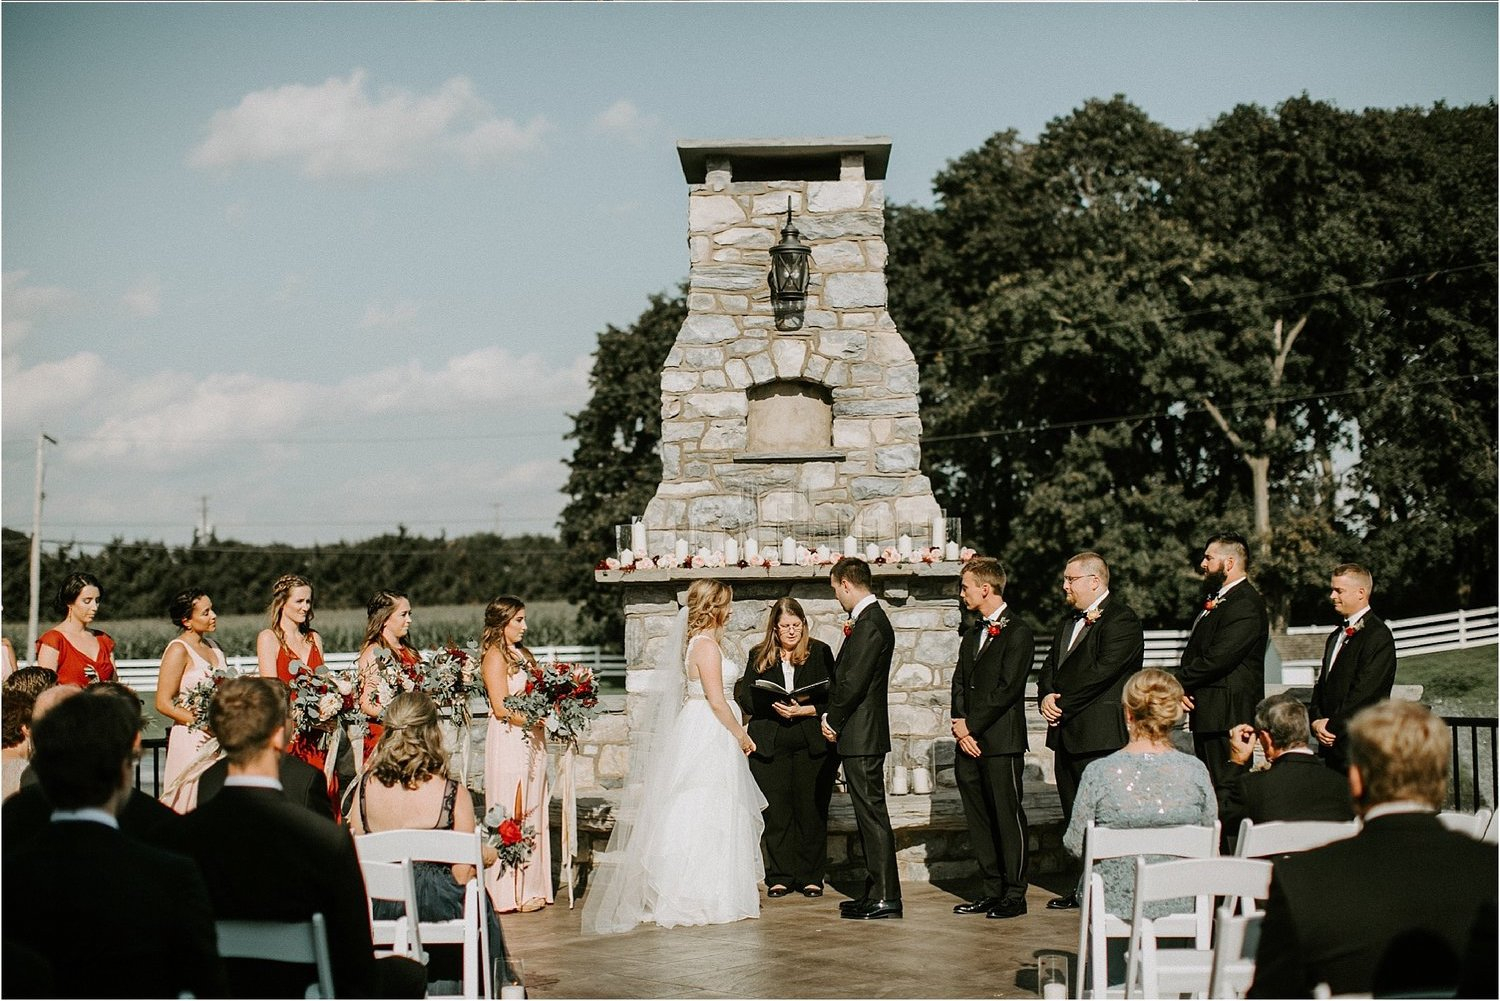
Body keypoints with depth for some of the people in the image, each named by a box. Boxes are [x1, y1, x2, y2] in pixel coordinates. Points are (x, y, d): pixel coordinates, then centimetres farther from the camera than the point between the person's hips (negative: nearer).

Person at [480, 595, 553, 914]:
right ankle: (511, 892, 0)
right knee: (512, 814, -5)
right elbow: (502, 709, -16)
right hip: (508, 741, -9)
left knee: (532, 812, 10)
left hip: (531, 741, 9)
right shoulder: (495, 656, -9)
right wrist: (538, 717, -15)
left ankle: (530, 887, 17)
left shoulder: (522, 654, 17)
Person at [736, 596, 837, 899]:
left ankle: (811, 877, 9)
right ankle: (780, 877, 8)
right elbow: (746, 698, 5)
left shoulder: (820, 652, 5)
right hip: (769, 744, 1)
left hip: (812, 744, -1)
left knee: (811, 809, 0)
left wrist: (804, 710, -14)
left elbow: (832, 696, 0)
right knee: (776, 810, 0)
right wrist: (775, 708, -11)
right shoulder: (759, 656, 10)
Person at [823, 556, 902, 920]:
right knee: (868, 814, 13)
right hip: (861, 736, 10)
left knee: (872, 814, -7)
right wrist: (834, 717, 9)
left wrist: (833, 721, -9)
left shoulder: (870, 624, -17)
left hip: (861, 736, -10)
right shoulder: (870, 620, 15)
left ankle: (886, 898, -5)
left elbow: (853, 683, -20)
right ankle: (875, 891, 19)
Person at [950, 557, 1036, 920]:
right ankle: (992, 890, 17)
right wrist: (959, 726, 0)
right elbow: (960, 682, 16)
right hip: (970, 741, 8)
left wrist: (971, 725, -13)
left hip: (1002, 742, -8)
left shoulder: (1018, 633, -8)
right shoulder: (972, 634, 19)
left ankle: (1015, 894, 3)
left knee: (1008, 816, -3)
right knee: (978, 819, 9)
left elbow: (1007, 689, -14)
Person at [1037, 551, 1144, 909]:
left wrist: (1062, 702, -15)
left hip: (1100, 735, -9)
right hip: (1067, 732, 9)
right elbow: (1051, 666, 20)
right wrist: (1046, 697, -1)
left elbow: (1103, 670, -19)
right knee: (1074, 816, 11)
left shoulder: (1121, 620, -9)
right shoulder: (1069, 622, 21)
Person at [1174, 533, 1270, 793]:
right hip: (1206, 713, 10)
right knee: (1209, 785, 12)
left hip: (1228, 716, -10)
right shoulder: (1214, 600, 19)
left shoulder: (1246, 604, -14)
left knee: (1226, 786, -10)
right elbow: (1196, 653, 18)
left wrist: (1177, 683, -11)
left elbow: (1217, 659, -22)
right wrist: (1181, 687, -1)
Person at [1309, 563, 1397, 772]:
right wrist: (1316, 721, 0)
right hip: (1331, 744, 8)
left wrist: (1332, 726, -12)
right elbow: (1321, 683, 17)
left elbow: (1364, 692, -16)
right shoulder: (1336, 636, 19)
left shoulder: (1378, 635, -10)